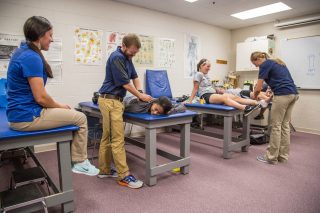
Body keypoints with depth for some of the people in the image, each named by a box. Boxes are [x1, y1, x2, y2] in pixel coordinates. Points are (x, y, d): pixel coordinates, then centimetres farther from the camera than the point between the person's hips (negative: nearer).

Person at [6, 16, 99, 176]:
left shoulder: (23, 52, 12)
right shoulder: (32, 57, -20)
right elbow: (41, 97, -22)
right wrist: (60, 106, -2)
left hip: (20, 113, 10)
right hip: (28, 117, -10)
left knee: (71, 114, 23)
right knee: (81, 118, -2)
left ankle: (72, 159, 28)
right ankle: (80, 162, 10)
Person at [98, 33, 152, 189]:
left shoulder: (127, 58, 14)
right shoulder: (116, 57, -16)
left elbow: (134, 77, 16)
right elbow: (125, 83, -16)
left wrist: (140, 91, -2)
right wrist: (140, 96, -6)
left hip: (114, 100, 10)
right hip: (111, 101, -10)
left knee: (107, 137, 13)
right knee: (118, 139, -8)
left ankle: (104, 170, 23)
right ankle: (124, 176, -2)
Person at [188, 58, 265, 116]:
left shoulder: (206, 75, 25)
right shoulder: (198, 74, 0)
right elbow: (195, 89, -2)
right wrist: (190, 101, -6)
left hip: (213, 94, 8)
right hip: (206, 96, -8)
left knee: (236, 97, -12)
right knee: (225, 98, -36)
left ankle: (257, 103, -26)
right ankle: (244, 108, -59)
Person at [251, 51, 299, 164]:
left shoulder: (265, 65, -2)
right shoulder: (277, 62, 24)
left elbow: (258, 88, -4)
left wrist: (254, 97, 15)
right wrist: (273, 92, 25)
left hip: (283, 95, -9)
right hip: (293, 94, 9)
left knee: (276, 126, -2)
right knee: (285, 125, 12)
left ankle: (272, 157, 7)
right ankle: (283, 155, 20)